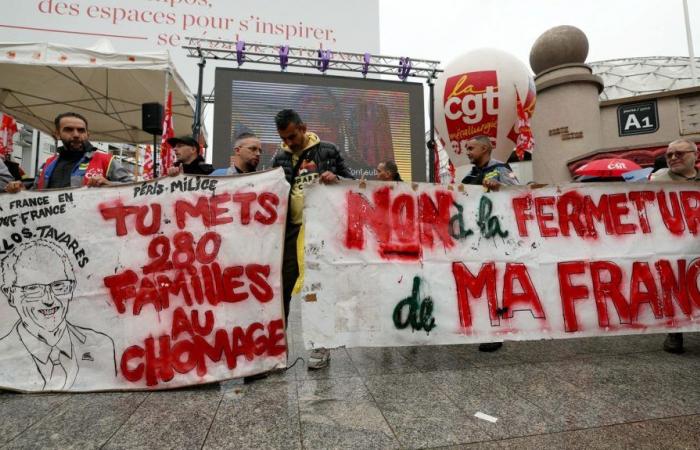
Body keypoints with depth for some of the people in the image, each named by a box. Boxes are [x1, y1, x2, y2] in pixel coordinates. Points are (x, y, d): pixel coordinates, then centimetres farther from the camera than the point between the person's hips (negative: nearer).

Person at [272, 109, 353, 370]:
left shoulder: (328, 150, 4)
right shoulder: (280, 158, 9)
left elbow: (351, 182, 7)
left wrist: (335, 179, -12)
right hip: (292, 229, 2)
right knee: (282, 287, 4)